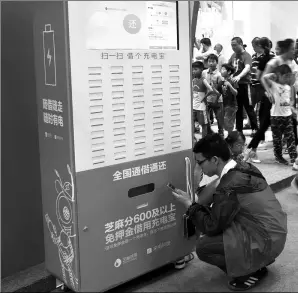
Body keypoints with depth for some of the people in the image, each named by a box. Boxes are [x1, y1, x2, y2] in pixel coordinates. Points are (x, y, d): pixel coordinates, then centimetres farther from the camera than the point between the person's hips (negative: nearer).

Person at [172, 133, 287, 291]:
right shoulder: (244, 168, 1)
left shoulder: (229, 186, -25)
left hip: (265, 242, -9)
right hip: (274, 231, 9)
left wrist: (189, 205, -6)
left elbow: (212, 227, -16)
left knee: (203, 246, -12)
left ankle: (251, 272, 4)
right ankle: (258, 262, 17)